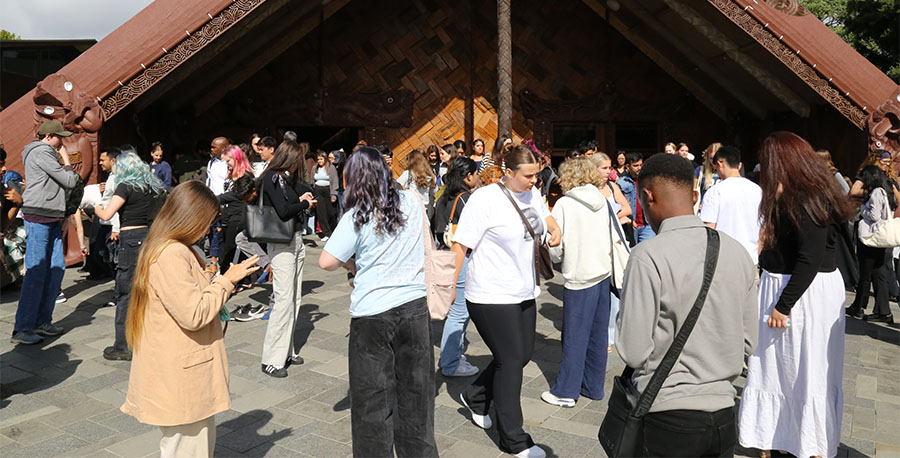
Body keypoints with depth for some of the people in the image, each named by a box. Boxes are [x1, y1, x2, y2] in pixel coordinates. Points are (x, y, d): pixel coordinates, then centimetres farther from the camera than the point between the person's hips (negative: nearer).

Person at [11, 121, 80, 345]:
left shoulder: (47, 153, 22)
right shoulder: (41, 152, -8)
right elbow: (70, 181, -11)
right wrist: (66, 159, 2)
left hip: (51, 219, 10)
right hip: (38, 219, -10)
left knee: (56, 268, 8)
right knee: (36, 273, -9)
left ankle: (42, 321, 16)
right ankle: (22, 329, -4)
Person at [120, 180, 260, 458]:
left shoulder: (171, 249, 12)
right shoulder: (171, 254, -22)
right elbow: (193, 315, -25)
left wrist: (219, 283, 9)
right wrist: (226, 280, -15)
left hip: (184, 372, 11)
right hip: (179, 378, -11)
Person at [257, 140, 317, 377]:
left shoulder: (288, 177, 15)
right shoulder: (272, 178, -11)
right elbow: (283, 211, -20)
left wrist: (303, 200, -2)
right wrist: (304, 203, -5)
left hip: (296, 241, 9)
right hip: (282, 244, -9)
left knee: (295, 298, 11)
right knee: (284, 299, -10)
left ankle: (287, 351, 20)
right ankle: (271, 359, -3)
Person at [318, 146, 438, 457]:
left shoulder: (357, 217, -12)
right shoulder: (412, 202, 0)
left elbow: (326, 262, -12)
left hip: (372, 313, -4)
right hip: (415, 305, 4)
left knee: (373, 398, 10)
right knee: (415, 389, 15)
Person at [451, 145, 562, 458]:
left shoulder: (532, 194, 4)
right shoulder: (485, 198, -18)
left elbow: (545, 215, 27)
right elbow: (460, 246, -18)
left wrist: (555, 228, 4)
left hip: (524, 292, 8)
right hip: (492, 297, -8)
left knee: (524, 353, 16)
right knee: (511, 361, 0)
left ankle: (476, 397, 39)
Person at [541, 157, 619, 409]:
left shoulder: (564, 204, -10)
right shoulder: (605, 202, 3)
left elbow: (556, 249, -10)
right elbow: (618, 239, 9)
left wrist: (556, 257, 10)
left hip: (579, 277, -5)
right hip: (604, 273, 5)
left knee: (575, 336, 2)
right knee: (598, 334, 13)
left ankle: (566, 392, 11)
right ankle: (594, 386, 24)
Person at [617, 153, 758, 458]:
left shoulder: (648, 256, -18)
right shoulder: (737, 251, 1)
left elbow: (633, 352, -16)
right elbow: (748, 343, 7)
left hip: (669, 418, -5)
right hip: (723, 411, 6)